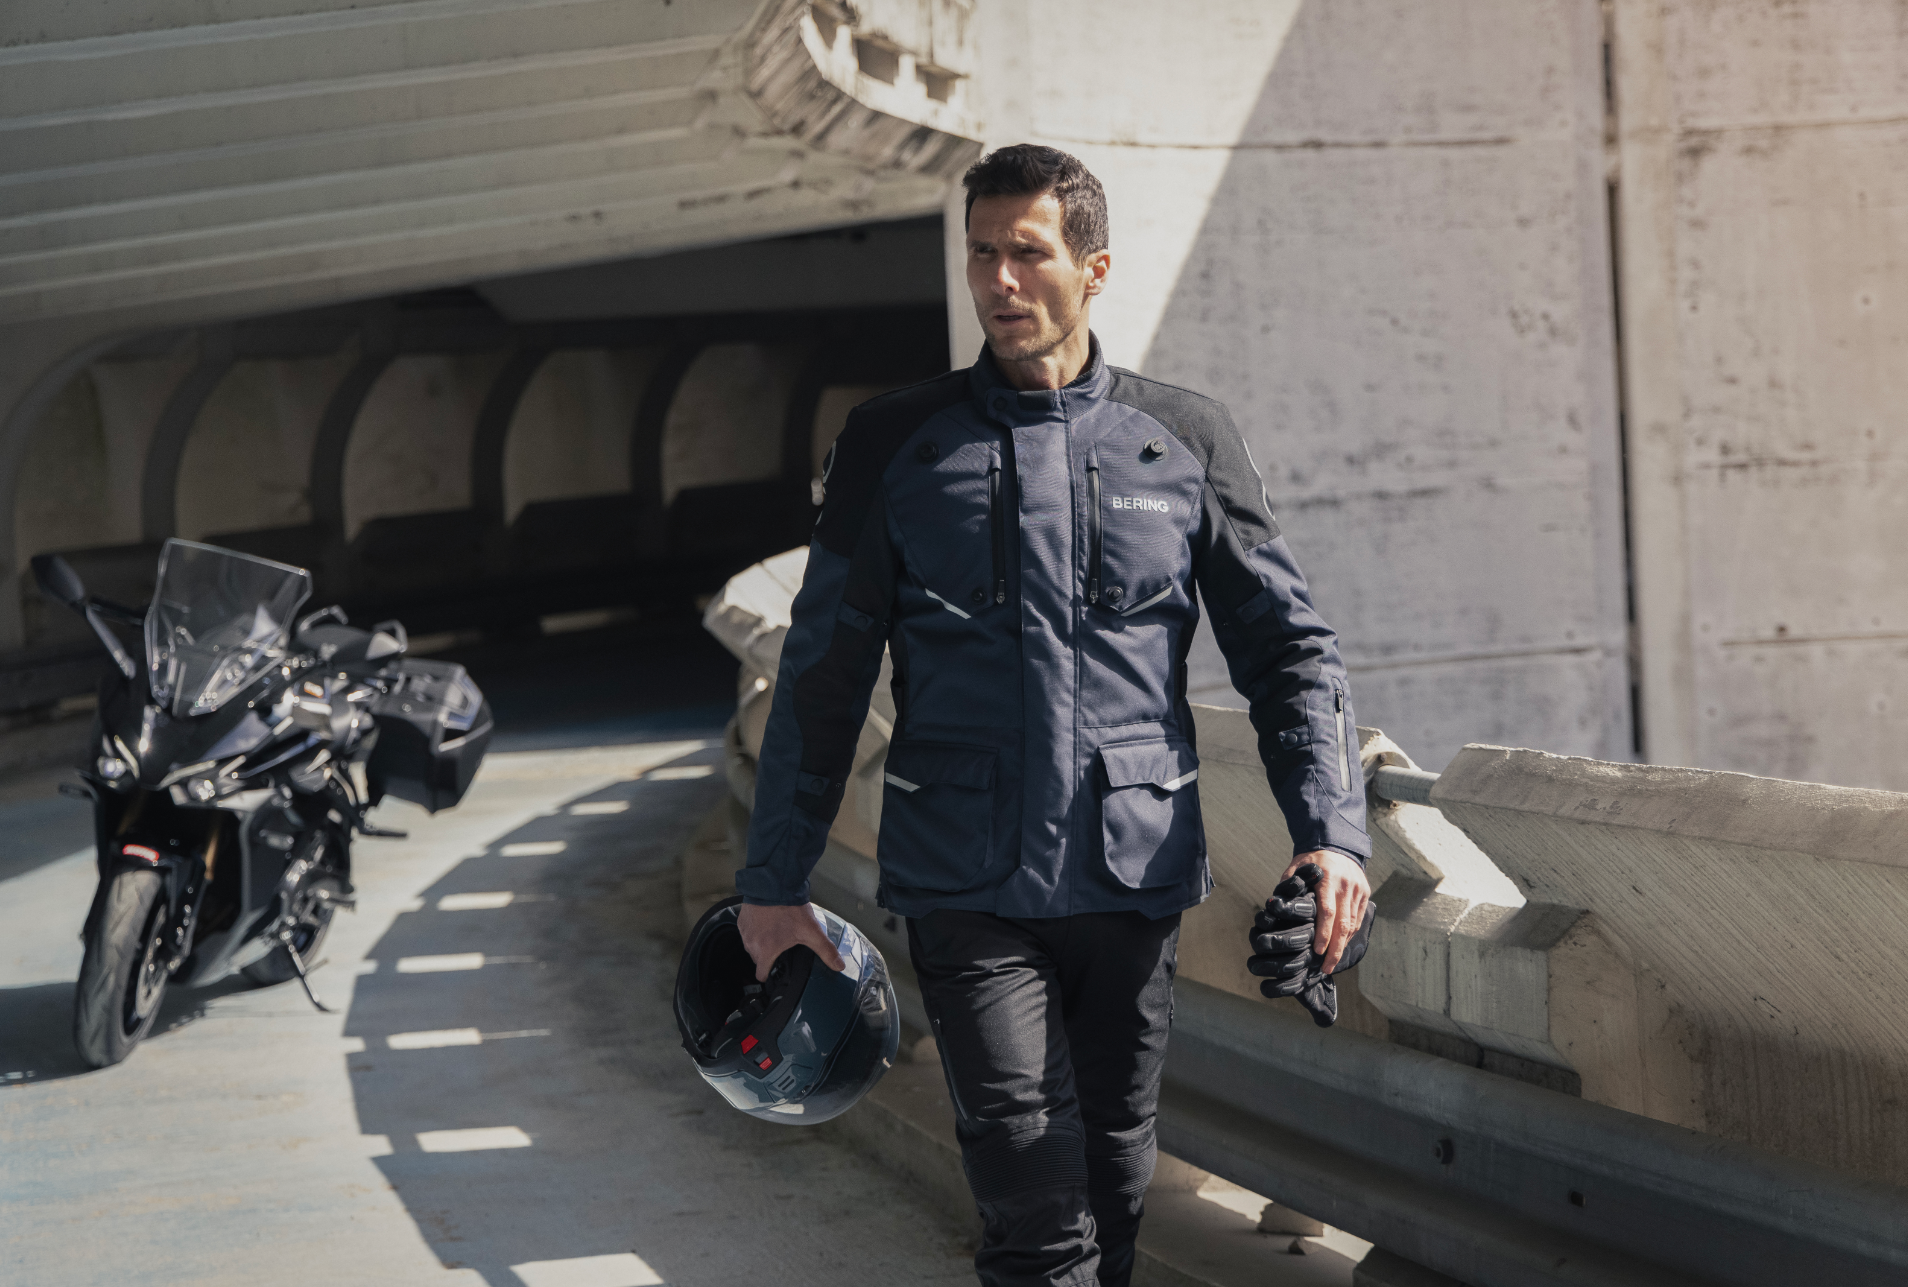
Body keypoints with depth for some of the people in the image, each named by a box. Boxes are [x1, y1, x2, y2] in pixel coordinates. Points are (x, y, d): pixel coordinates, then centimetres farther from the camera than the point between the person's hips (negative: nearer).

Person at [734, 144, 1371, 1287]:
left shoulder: (1188, 441, 7)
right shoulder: (896, 444, 6)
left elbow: (1290, 648, 8)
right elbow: (824, 670, 9)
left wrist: (1333, 834, -6)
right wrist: (776, 879, 8)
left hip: (1135, 878, 2)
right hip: (967, 886, -1)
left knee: (1114, 1188, 9)